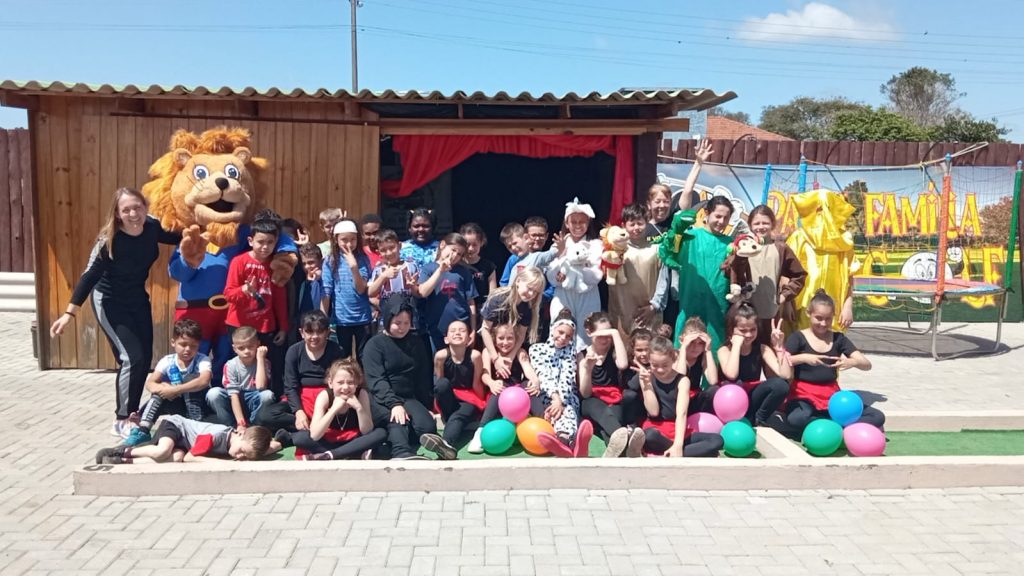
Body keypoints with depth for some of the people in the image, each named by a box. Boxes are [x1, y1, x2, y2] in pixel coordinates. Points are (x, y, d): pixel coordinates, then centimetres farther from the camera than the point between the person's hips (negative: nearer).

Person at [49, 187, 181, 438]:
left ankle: (131, 411, 25)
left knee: (145, 357, 7)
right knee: (132, 357, -13)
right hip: (109, 301, -6)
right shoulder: (109, 240, -27)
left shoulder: (152, 228, -14)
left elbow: (179, 238, 8)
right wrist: (70, 313, -26)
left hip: (138, 298, 6)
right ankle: (121, 420, 0)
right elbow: (90, 275, -23)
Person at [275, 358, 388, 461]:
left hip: (354, 439, 1)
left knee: (381, 433, -26)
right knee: (300, 437, -26)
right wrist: (334, 409, -36)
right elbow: (314, 436, -28)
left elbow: (367, 432, -19)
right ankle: (356, 454, -25)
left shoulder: (362, 394, -18)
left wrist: (359, 408, -34)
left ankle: (328, 455, -28)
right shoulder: (324, 396, -19)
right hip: (329, 440, 0)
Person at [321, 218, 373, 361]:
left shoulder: (363, 260, -3)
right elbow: (326, 292, -4)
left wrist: (354, 267, -25)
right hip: (340, 319, 0)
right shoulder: (331, 261, -4)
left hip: (362, 318, 0)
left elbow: (361, 289, -12)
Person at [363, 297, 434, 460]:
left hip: (409, 397, 5)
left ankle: (399, 455, -39)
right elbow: (376, 380, -13)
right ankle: (403, 454, -62)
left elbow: (424, 377, 16)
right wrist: (394, 404, -27)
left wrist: (427, 406, 9)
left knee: (428, 426, -26)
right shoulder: (374, 344, -2)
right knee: (397, 422, -38)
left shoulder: (416, 343, 13)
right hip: (382, 399, -5)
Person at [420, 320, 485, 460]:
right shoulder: (441, 355, -14)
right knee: (442, 383, -28)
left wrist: (481, 406, -1)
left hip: (469, 401, -2)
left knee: (458, 417, -33)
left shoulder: (474, 355, -17)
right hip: (449, 402, 2)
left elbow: (476, 385, -7)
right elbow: (438, 384, -1)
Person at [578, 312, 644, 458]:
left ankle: (615, 444, -61)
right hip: (592, 405, -1)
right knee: (597, 406, -37)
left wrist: (615, 333, -15)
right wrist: (588, 369, -24)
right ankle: (624, 435, -69)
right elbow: (585, 394, -5)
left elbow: (623, 365, -22)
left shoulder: (613, 351, 6)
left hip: (615, 403, 1)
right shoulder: (583, 355, 5)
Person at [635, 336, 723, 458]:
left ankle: (662, 458, -29)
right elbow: (653, 412, -9)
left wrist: (678, 445, -31)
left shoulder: (682, 380, -4)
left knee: (717, 441, -21)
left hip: (677, 431, 2)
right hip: (656, 430, -2)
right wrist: (647, 384, -18)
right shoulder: (646, 377, -2)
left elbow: (681, 413, -17)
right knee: (649, 436, -39)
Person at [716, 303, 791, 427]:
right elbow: (731, 375, -33)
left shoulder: (762, 349, -1)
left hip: (753, 398, 3)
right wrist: (737, 345, -24)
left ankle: (758, 420, -5)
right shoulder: (724, 350, -9)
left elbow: (785, 375, -14)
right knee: (736, 384, -35)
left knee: (781, 384, -24)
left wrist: (779, 347, -17)